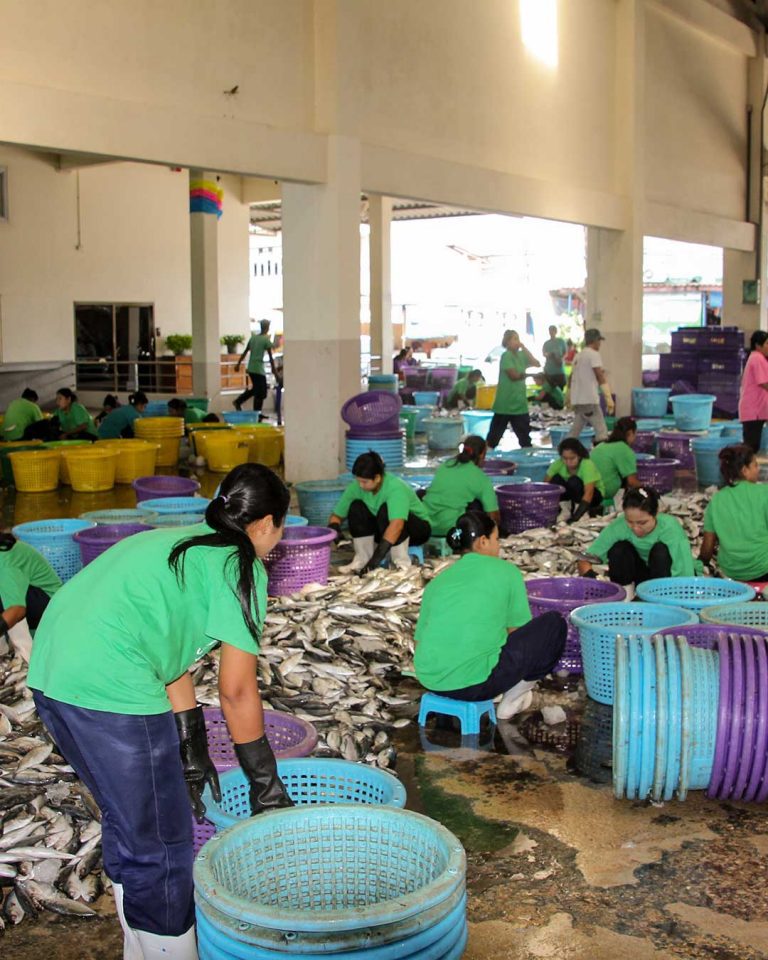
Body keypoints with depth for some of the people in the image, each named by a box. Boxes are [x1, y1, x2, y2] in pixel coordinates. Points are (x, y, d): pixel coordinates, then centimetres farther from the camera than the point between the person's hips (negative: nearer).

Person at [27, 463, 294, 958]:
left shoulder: (180, 544, 23)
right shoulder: (241, 566, -2)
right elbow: (237, 690, -2)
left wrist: (192, 752, 27)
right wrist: (265, 781, 8)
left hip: (52, 672, 10)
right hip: (111, 689, -10)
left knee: (126, 821, 24)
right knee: (162, 846, 3)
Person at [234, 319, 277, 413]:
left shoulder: (253, 337, 10)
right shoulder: (266, 340, -9)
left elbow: (245, 352, 13)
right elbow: (270, 357, -8)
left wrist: (238, 364, 19)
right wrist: (274, 371, -3)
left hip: (250, 368, 7)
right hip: (259, 369, -7)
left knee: (255, 389, 23)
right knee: (260, 393, 1)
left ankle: (238, 401, 16)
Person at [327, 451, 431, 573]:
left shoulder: (396, 488, -32)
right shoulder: (356, 486, -15)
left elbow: (397, 524, -45)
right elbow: (336, 515, -9)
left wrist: (377, 556, -52)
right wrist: (334, 528, -33)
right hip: (383, 531, 5)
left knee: (386, 510, -35)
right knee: (356, 507, -20)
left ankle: (401, 561, -25)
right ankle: (363, 559, -15)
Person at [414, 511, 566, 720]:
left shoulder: (437, 581, 17)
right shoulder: (505, 571, 5)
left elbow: (420, 641, 20)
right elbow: (518, 631, 12)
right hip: (475, 682, -7)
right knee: (554, 624, 13)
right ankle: (513, 696, 13)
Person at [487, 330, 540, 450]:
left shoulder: (521, 355, 10)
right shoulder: (506, 356, -11)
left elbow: (537, 364, 0)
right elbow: (514, 375, -18)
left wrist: (524, 348, -3)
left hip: (519, 403, 7)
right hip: (505, 404, -7)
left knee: (525, 436, 9)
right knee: (494, 435, 1)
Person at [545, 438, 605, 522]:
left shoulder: (587, 465, -31)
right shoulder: (559, 464, -19)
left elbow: (589, 493, -40)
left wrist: (576, 516, -50)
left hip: (594, 494, -3)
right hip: (572, 493, 3)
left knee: (574, 481, -33)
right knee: (556, 479, -25)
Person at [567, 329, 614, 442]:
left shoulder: (579, 356, 18)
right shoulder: (593, 354, -7)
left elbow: (571, 377, 23)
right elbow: (600, 377, -14)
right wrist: (609, 398, -17)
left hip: (577, 399, 9)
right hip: (589, 399, -9)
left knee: (574, 432, 15)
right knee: (602, 432, -8)